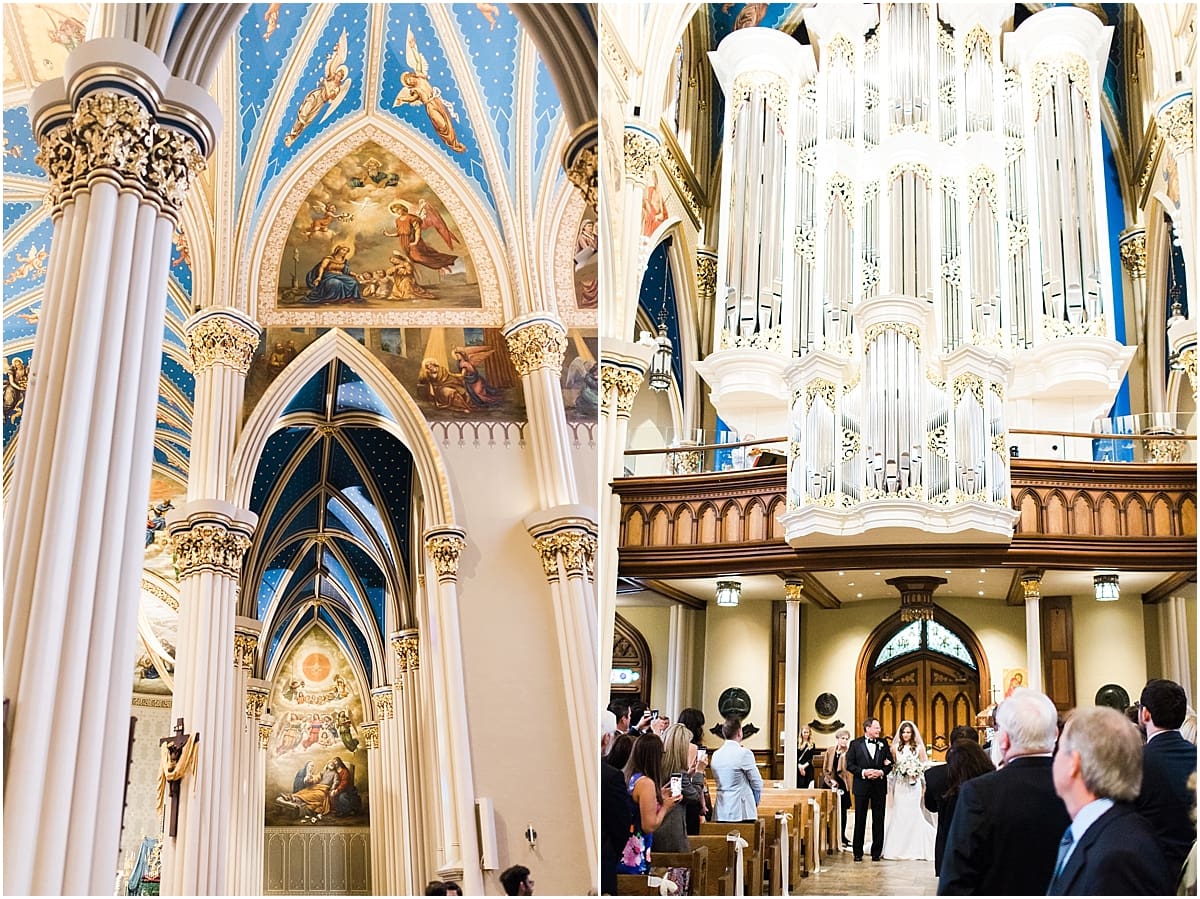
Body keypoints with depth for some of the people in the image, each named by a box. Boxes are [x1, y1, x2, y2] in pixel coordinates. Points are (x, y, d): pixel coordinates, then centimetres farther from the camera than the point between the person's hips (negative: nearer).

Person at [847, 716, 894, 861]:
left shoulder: (883, 744, 7)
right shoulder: (855, 744, 0)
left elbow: (890, 763, 7)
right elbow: (849, 765, -3)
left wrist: (881, 772, -12)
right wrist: (863, 772, -17)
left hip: (879, 786, 2)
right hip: (861, 786, -2)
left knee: (878, 820, 5)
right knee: (860, 819, 4)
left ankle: (876, 852, 13)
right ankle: (858, 852, 11)